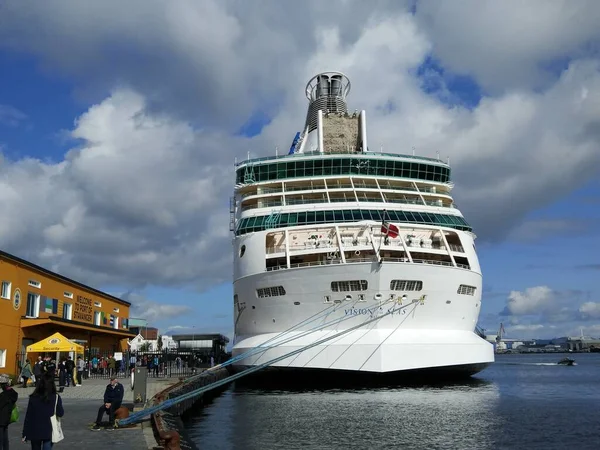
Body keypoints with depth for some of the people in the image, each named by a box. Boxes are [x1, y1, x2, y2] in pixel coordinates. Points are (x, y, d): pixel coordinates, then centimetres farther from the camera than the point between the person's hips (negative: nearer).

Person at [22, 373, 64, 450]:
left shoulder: (33, 398, -5)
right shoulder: (56, 397, -10)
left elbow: (28, 416, -3)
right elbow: (60, 413, -8)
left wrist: (25, 434, 3)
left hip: (35, 431, 2)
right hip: (49, 432, -2)